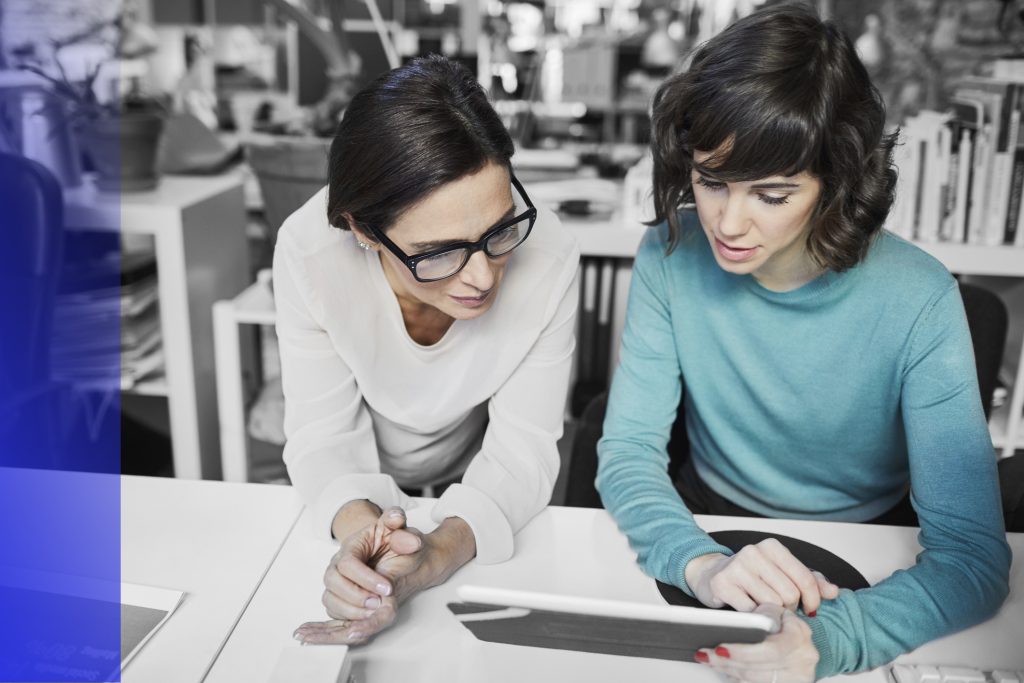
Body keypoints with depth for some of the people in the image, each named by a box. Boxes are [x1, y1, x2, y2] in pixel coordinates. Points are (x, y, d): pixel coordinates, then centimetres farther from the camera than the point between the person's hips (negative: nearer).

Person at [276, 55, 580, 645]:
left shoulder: (547, 259, -32)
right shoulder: (309, 251, -30)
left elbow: (523, 447, -25)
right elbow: (324, 434, -22)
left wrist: (436, 556, -43)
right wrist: (360, 527, -44)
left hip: (476, 483, 1)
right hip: (360, 487, 0)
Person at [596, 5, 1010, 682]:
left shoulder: (919, 302, -19)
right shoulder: (671, 259, -14)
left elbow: (972, 554, -22)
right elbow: (628, 451, -14)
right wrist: (702, 564, -35)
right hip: (711, 526, 1)